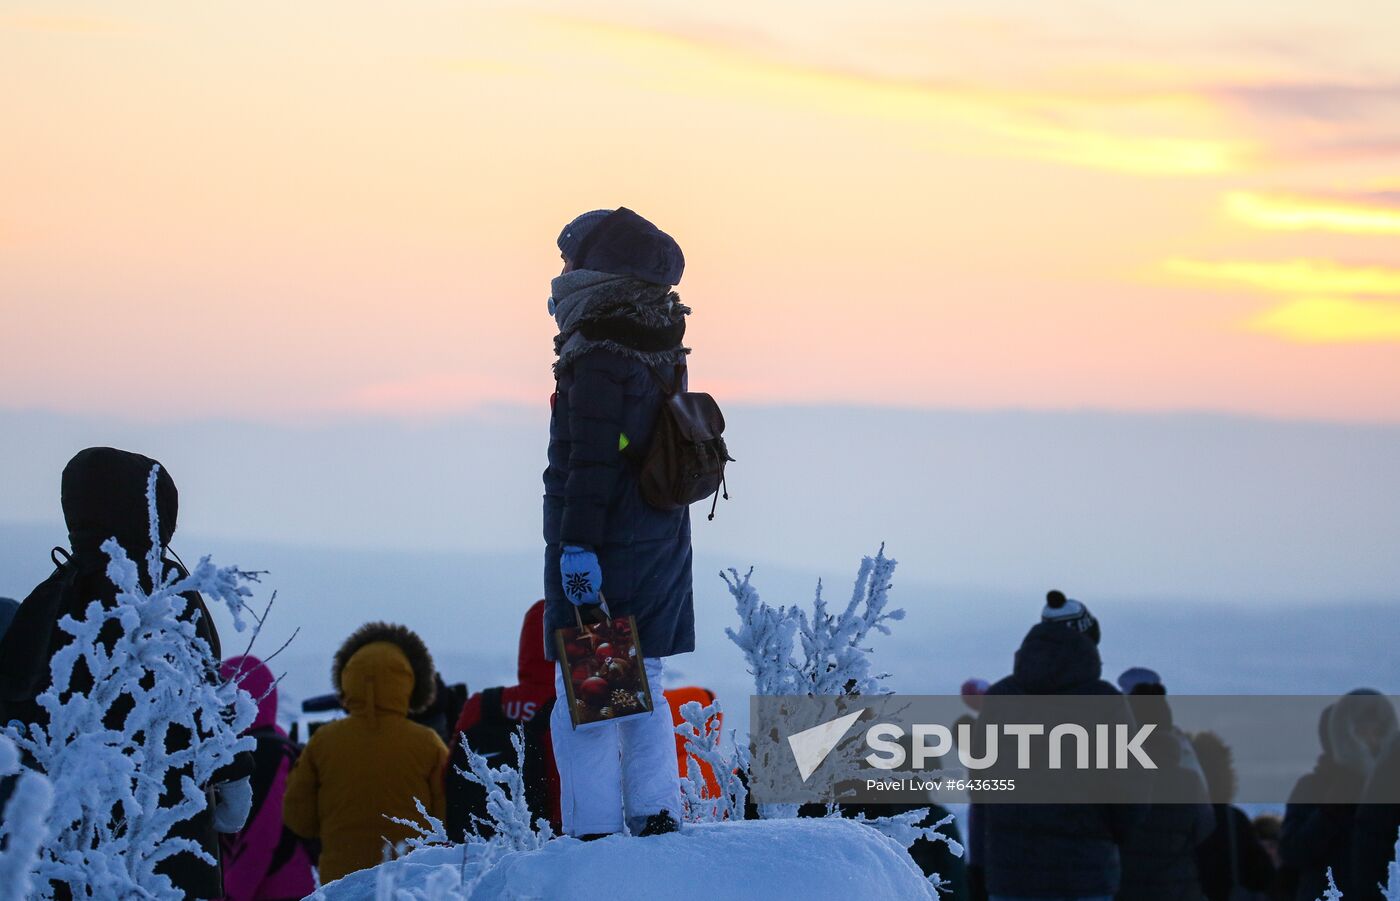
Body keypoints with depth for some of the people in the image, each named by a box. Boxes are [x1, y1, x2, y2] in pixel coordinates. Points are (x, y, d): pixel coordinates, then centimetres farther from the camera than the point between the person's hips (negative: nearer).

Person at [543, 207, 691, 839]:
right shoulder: (661, 350, 12)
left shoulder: (600, 355, -16)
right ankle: (658, 818, 16)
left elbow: (591, 459, -22)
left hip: (606, 544, -9)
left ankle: (593, 835, -7)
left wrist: (578, 546, -24)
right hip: (664, 539, 9)